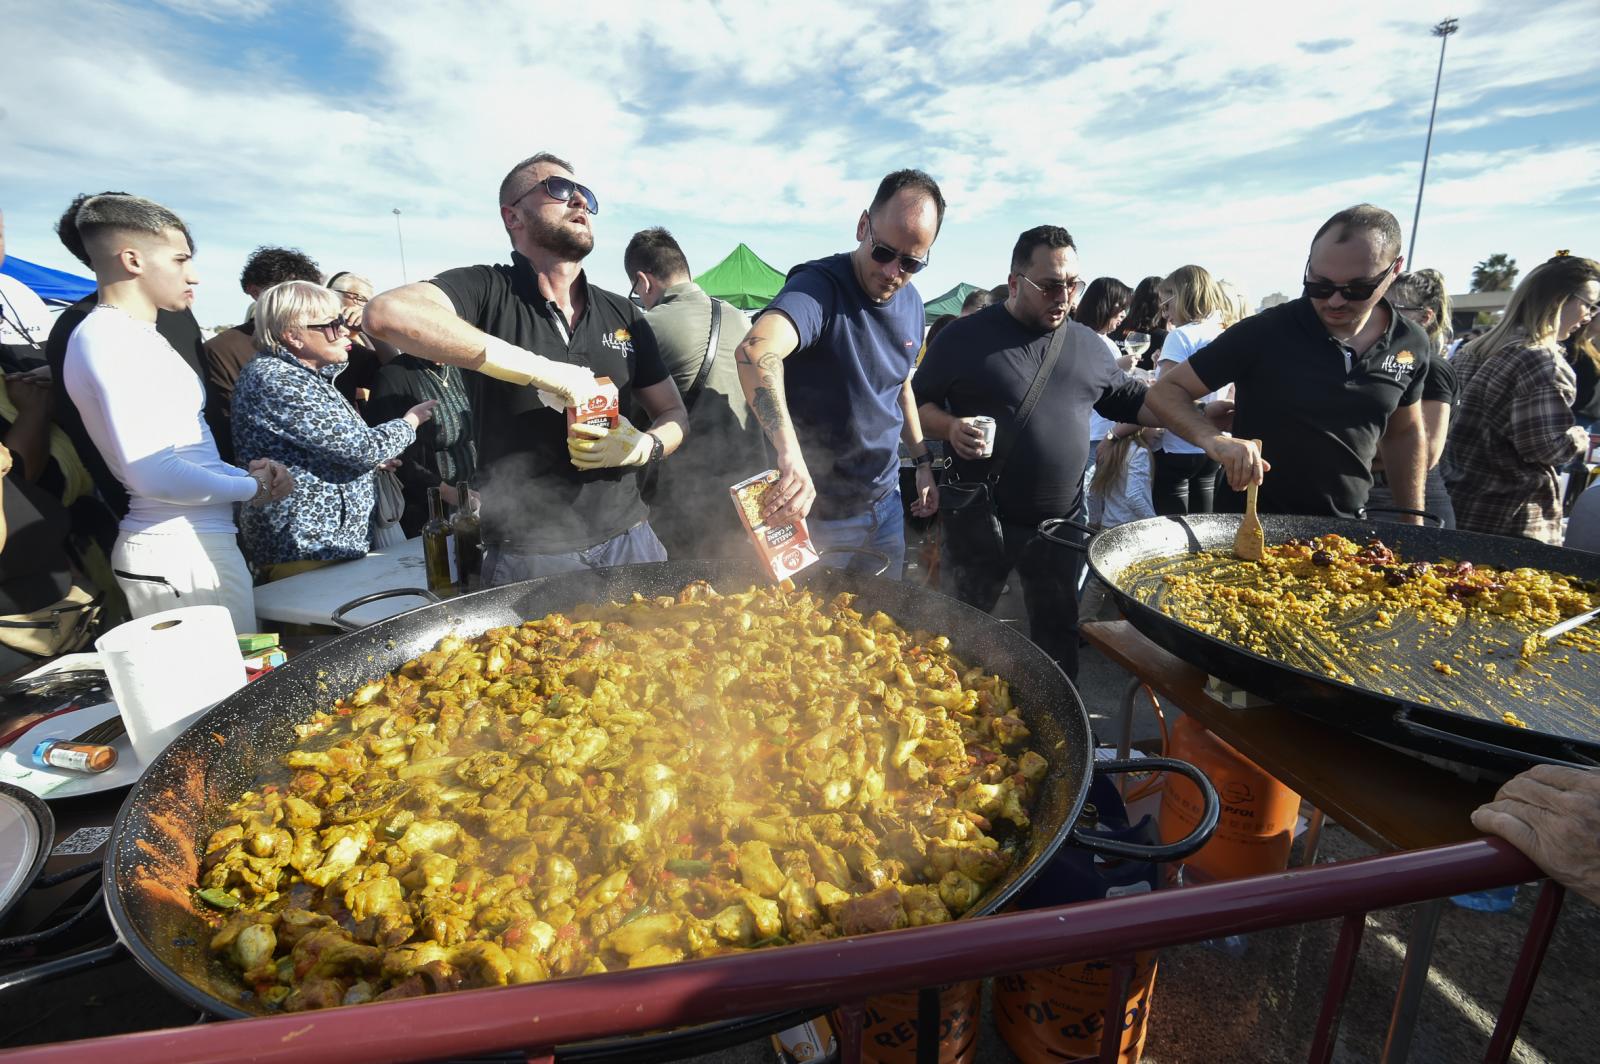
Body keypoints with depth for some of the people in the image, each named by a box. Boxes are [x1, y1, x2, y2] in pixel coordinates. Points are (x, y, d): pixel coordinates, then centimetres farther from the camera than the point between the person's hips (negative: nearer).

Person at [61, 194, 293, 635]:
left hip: (184, 544, 9)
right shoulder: (113, 340, -13)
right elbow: (154, 474, -22)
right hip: (181, 553, -9)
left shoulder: (132, 336, 16)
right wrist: (251, 487, -8)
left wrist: (243, 472, 2)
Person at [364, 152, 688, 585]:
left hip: (628, 540, 4)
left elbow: (673, 413, 15)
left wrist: (645, 445, -8)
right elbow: (386, 313, -23)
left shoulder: (624, 316, 10)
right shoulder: (488, 291, -3)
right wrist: (538, 369, -26)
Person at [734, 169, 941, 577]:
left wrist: (922, 460, 14)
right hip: (818, 512, -6)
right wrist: (789, 451, -57)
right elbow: (755, 350, -43)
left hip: (887, 502, 7)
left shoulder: (911, 302, 3)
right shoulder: (820, 286, -22)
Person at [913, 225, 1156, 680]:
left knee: (1058, 632, 17)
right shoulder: (965, 337, -5)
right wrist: (950, 427, -21)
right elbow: (918, 402, -1)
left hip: (1062, 523, 4)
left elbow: (1130, 399, 18)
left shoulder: (1089, 344, 8)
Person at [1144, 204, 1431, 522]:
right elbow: (1165, 392, -15)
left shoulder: (1409, 343, -3)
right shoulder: (1263, 333, -17)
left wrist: (1413, 524, 9)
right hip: (1251, 526, -4)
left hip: (1347, 530, 4)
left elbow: (1403, 432, 12)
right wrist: (1213, 440, -33)